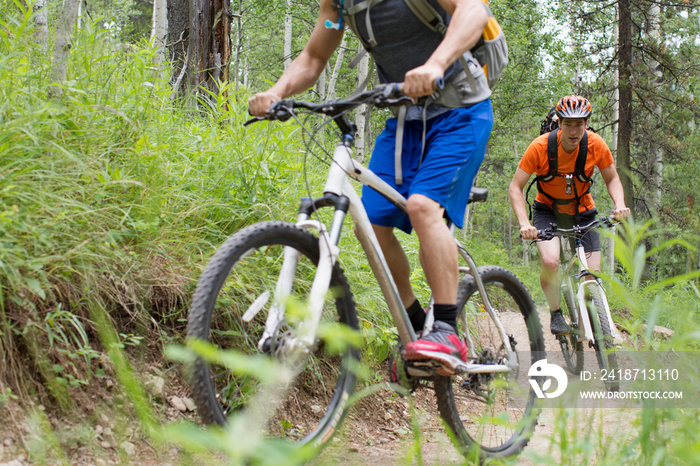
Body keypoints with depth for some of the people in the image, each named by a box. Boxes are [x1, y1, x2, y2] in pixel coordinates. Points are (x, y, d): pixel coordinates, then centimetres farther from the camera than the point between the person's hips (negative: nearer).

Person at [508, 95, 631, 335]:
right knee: (550, 262, -29)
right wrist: (524, 223, -33)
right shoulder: (541, 146, -24)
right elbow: (515, 187, -19)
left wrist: (619, 204, -22)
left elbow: (612, 179, -2)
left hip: (582, 212, 2)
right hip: (547, 210, -2)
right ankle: (555, 312, -2)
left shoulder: (595, 145, -18)